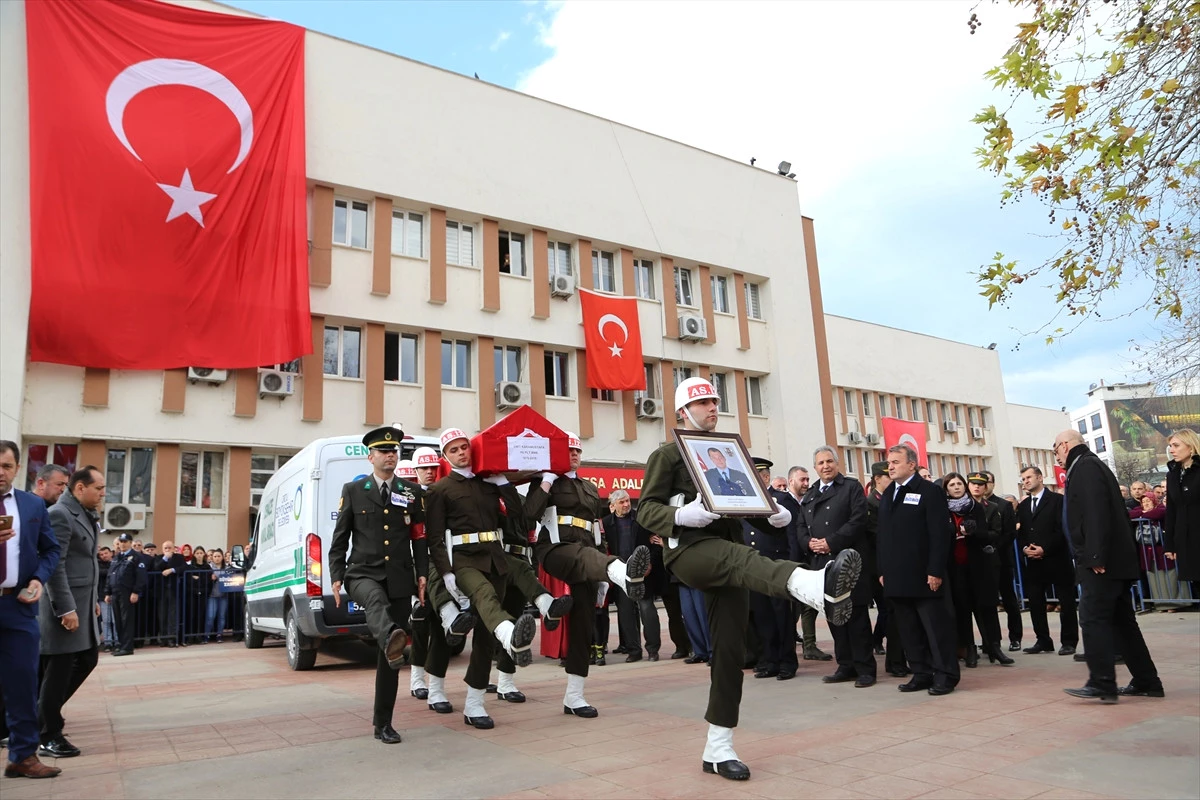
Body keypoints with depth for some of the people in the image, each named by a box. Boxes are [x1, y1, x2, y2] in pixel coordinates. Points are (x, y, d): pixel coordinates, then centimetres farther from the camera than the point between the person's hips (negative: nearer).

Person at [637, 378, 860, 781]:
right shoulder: (667, 454, 5)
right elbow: (645, 509, -4)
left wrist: (773, 516, -1)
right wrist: (681, 515, -24)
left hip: (728, 554, 6)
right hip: (689, 548, -6)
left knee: (730, 648, 1)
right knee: (742, 556, -37)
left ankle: (717, 748, 12)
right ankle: (819, 584, -68)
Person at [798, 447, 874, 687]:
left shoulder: (852, 488, 1)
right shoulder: (808, 496, 19)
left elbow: (858, 520, -11)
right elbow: (801, 528, 16)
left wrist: (831, 542, -15)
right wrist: (809, 543, -5)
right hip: (822, 562, 6)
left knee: (857, 616, -2)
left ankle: (865, 668, 6)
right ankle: (846, 666, 19)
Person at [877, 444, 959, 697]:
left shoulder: (930, 491, -5)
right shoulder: (887, 495, 16)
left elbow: (940, 534, -11)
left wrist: (935, 570, -17)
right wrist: (883, 570, 11)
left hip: (924, 576, -7)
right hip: (897, 578, 7)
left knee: (936, 627, 0)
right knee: (910, 631, 9)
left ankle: (946, 675, 9)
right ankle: (922, 674, 17)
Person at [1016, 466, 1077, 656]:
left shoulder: (1057, 500, -2)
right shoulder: (1022, 506, 17)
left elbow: (1062, 529, -10)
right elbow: (1020, 533, 14)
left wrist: (1044, 549, -16)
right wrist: (1024, 548, -5)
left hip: (1056, 560, -5)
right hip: (1033, 562, 5)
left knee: (1066, 602, 3)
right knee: (1035, 603, 5)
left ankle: (1069, 641, 13)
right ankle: (1043, 640, 14)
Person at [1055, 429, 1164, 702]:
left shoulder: (1084, 467, -10)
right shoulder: (1089, 466, 20)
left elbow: (1096, 514, -22)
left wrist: (1095, 557, -24)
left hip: (1102, 562, -10)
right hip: (1112, 560, 10)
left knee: (1093, 619, -10)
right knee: (1121, 621, 13)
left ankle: (1102, 684, -10)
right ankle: (1146, 682, 18)